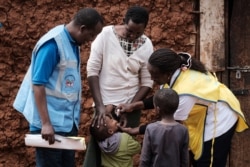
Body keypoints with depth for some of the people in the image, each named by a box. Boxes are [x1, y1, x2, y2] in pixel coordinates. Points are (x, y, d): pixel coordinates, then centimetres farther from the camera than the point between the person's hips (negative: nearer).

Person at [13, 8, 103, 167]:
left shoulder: (73, 43, 8)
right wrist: (45, 123, -22)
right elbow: (37, 84, -18)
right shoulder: (52, 44, -16)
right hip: (51, 124, -8)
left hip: (69, 123, 8)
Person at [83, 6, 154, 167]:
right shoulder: (106, 34, -10)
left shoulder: (147, 45, -3)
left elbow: (147, 82, 0)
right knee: (96, 147, -3)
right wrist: (100, 105, -16)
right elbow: (92, 70, -10)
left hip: (130, 107, 2)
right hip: (105, 104, -2)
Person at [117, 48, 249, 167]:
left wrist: (136, 130, -21)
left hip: (219, 120, -9)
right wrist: (134, 106, -12)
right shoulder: (176, 71, -16)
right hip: (203, 118, 9)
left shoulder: (184, 91, -40)